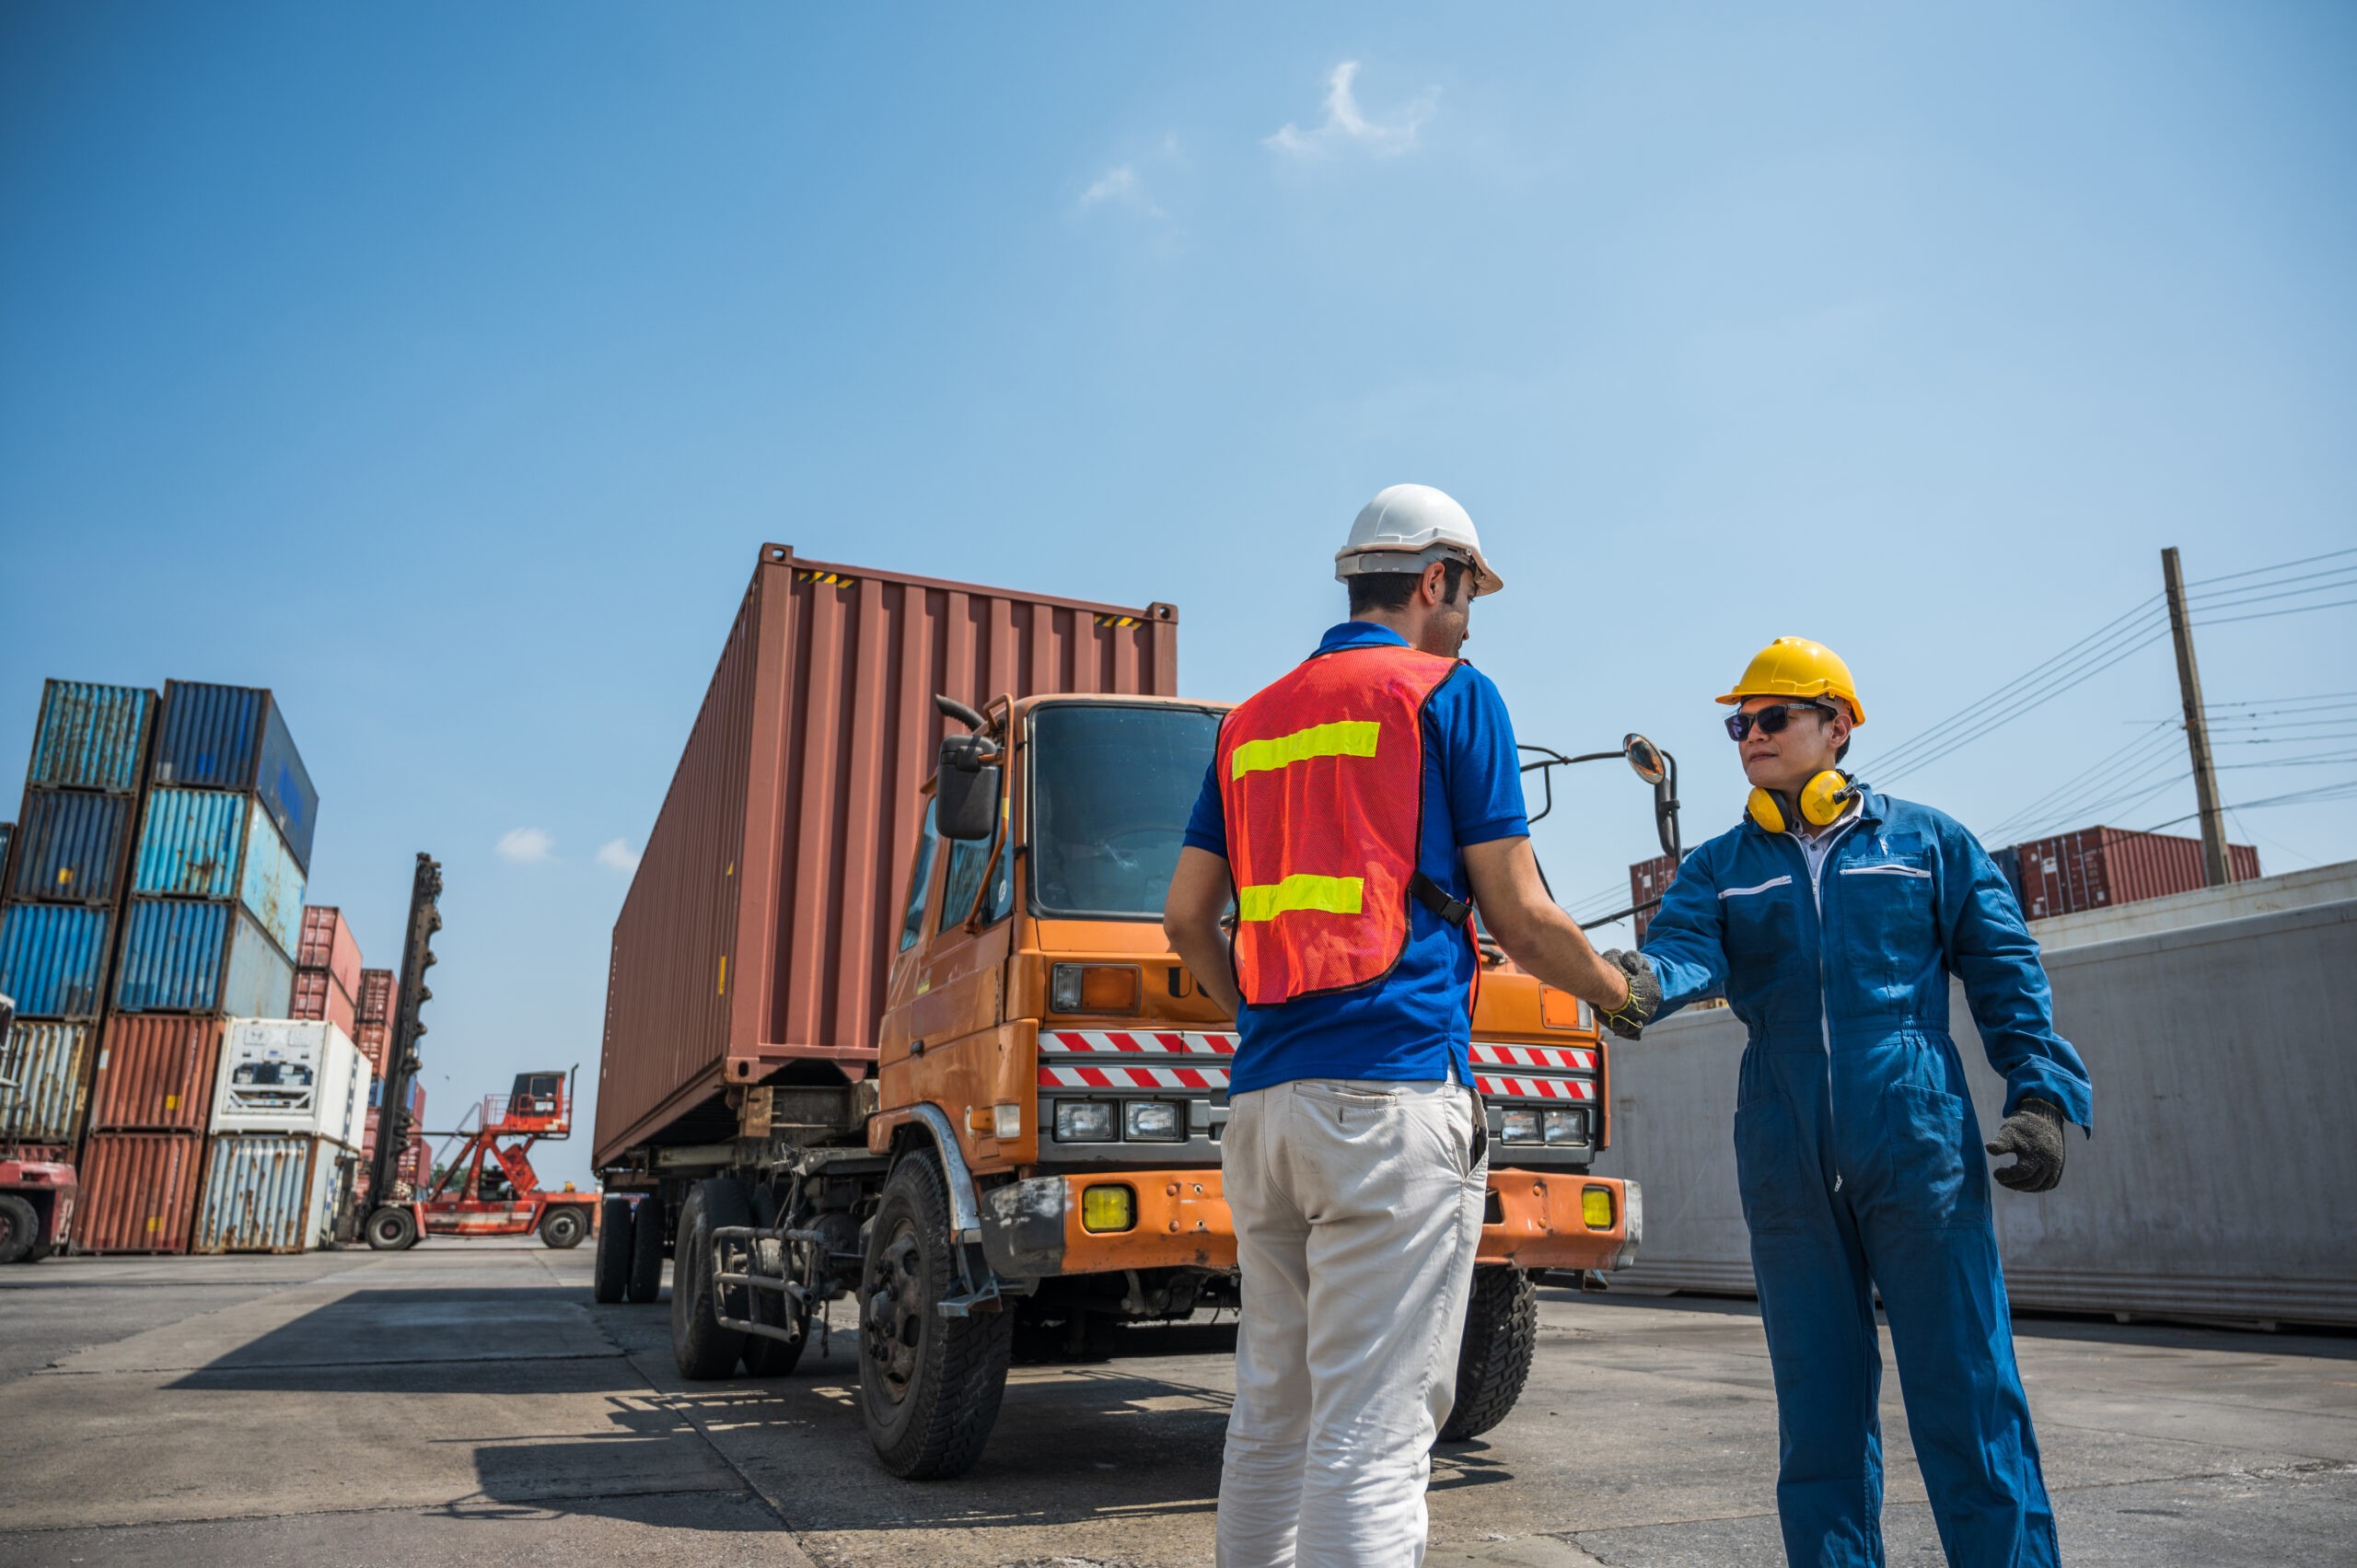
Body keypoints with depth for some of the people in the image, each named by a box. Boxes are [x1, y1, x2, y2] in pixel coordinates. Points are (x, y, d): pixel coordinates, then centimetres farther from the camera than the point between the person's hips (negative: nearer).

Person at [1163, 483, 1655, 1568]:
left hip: (1262, 1101, 7)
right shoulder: (1448, 693, 2)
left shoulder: (1251, 721, 20)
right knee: (1372, 1431, -7)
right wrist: (1619, 993, 18)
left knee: (1272, 1408, 15)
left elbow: (1186, 919, 17)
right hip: (1394, 1093, -6)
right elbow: (1520, 915, 1)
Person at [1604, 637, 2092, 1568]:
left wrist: (2041, 1094, -5)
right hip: (1786, 1167, 2)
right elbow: (1688, 951, -8)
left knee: (1967, 1394, -2)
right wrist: (1639, 979, -31)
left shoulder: (1928, 841, 9)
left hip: (1921, 1147, -2)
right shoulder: (1720, 867, 12)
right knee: (1818, 1410, 9)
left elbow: (2007, 975, 8)